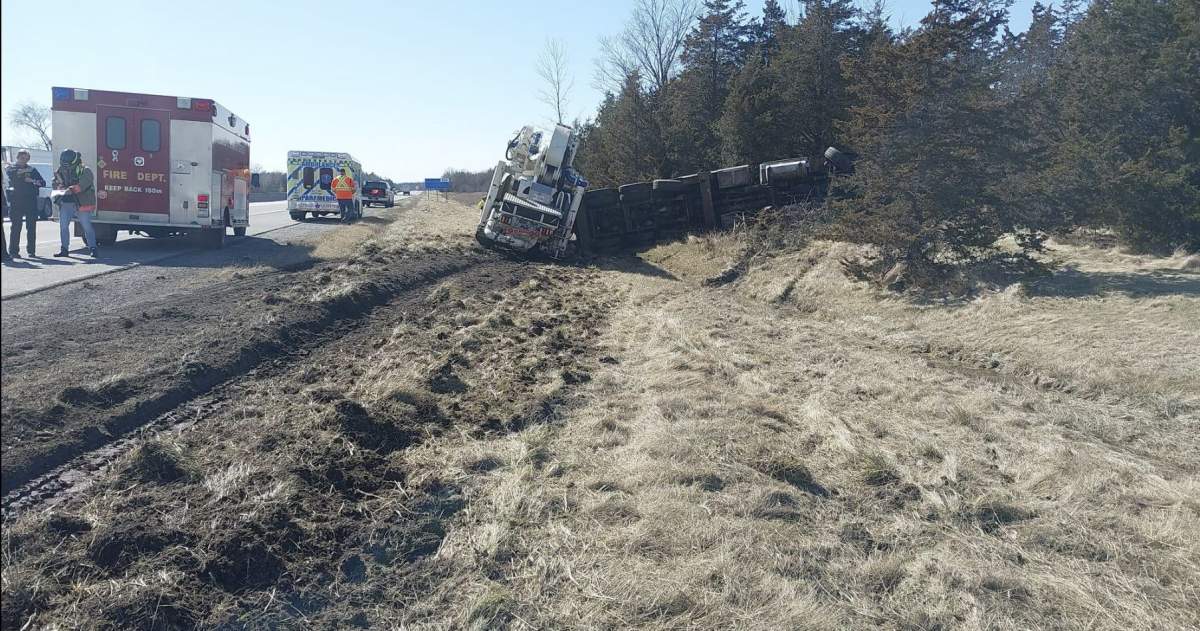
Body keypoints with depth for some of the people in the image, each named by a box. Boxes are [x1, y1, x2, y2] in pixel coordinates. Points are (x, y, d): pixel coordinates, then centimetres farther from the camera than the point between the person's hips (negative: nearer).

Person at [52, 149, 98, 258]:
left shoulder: (85, 171, -6)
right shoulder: (61, 171, 13)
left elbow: (83, 184, -22)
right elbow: (56, 183, 18)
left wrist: (71, 189, -35)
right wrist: (60, 188, -5)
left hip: (81, 203, -5)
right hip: (65, 203, 6)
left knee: (87, 227, -3)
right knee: (63, 226, 5)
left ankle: (93, 248, 4)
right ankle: (65, 249, 13)